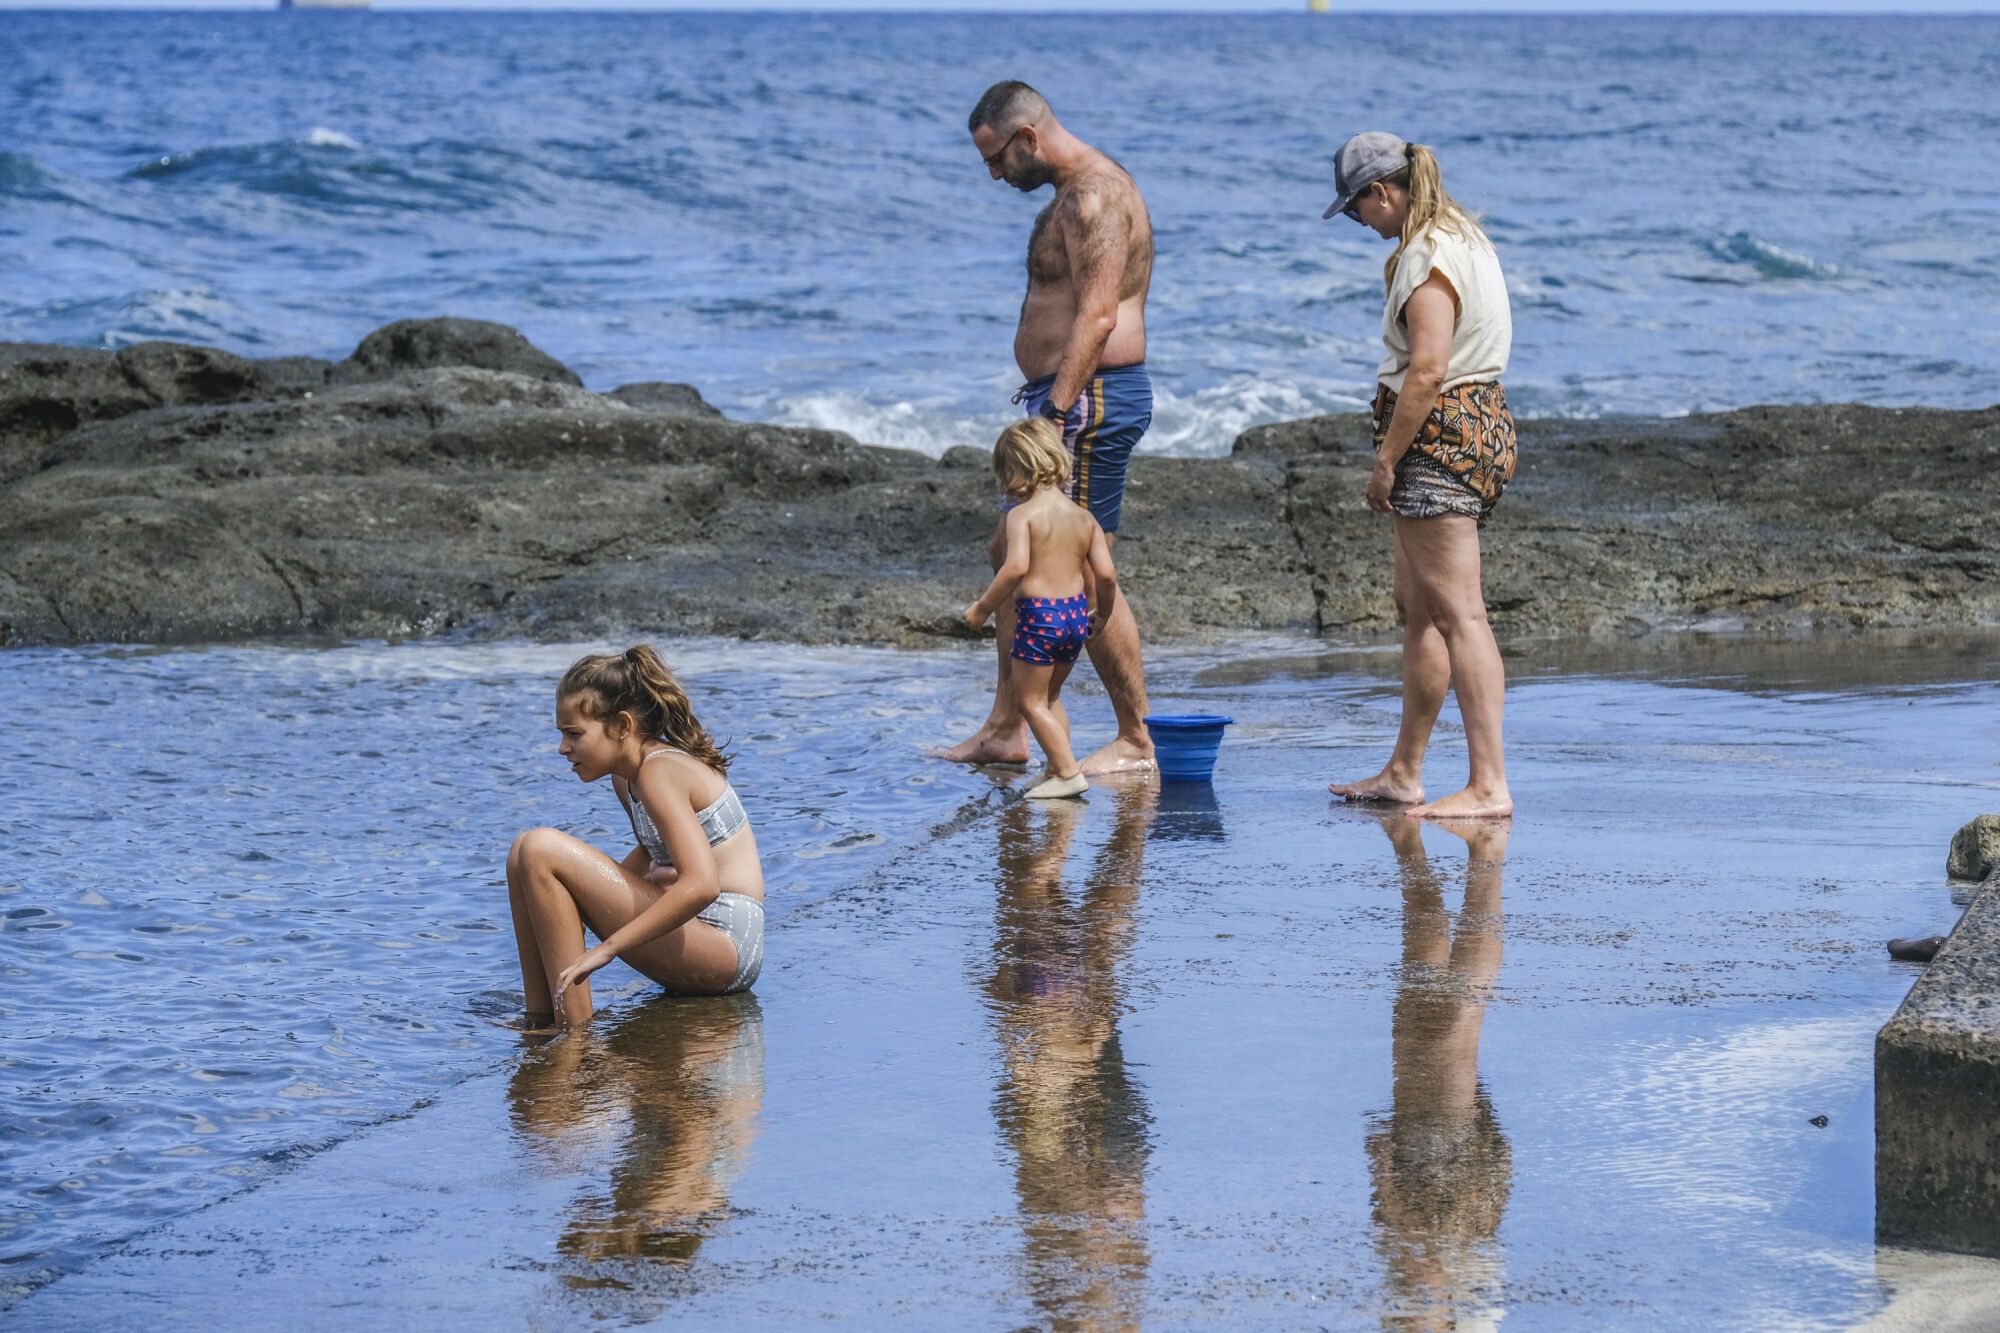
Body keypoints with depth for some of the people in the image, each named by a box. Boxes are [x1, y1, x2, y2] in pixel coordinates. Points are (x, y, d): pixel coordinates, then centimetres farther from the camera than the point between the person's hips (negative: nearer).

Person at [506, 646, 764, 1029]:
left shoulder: (659, 772, -16)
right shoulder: (626, 777, 12)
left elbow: (701, 885, -28)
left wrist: (606, 948, -27)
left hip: (723, 945, -10)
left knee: (540, 850, -19)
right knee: (525, 859, 9)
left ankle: (574, 1034, -20)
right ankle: (540, 1021, 2)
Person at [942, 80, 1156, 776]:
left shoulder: (1094, 195, -15)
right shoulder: (1076, 192, 18)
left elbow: (1098, 315, -24)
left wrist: (1057, 411, -27)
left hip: (1090, 401, -11)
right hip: (1072, 397, 11)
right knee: (1013, 554, 14)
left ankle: (1135, 741, -2)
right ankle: (1006, 730, 19)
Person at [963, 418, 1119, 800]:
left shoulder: (1021, 514, -12)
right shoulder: (1083, 516, 6)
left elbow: (1016, 567, -25)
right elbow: (1106, 574, 2)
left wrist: (983, 607, -15)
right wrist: (1101, 614, 19)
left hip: (1038, 614, -7)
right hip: (1076, 611, 7)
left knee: (1029, 699, 5)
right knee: (1050, 695, 23)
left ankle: (1068, 771, -1)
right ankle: (1057, 768, 24)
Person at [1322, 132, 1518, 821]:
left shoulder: (1428, 259, -17)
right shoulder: (1461, 236, 15)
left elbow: (1427, 372, -24)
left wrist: (1385, 462, -18)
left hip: (1440, 435, -11)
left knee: (1458, 611, -13)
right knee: (1417, 609, 17)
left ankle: (1489, 784, -17)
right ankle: (1403, 772, 26)